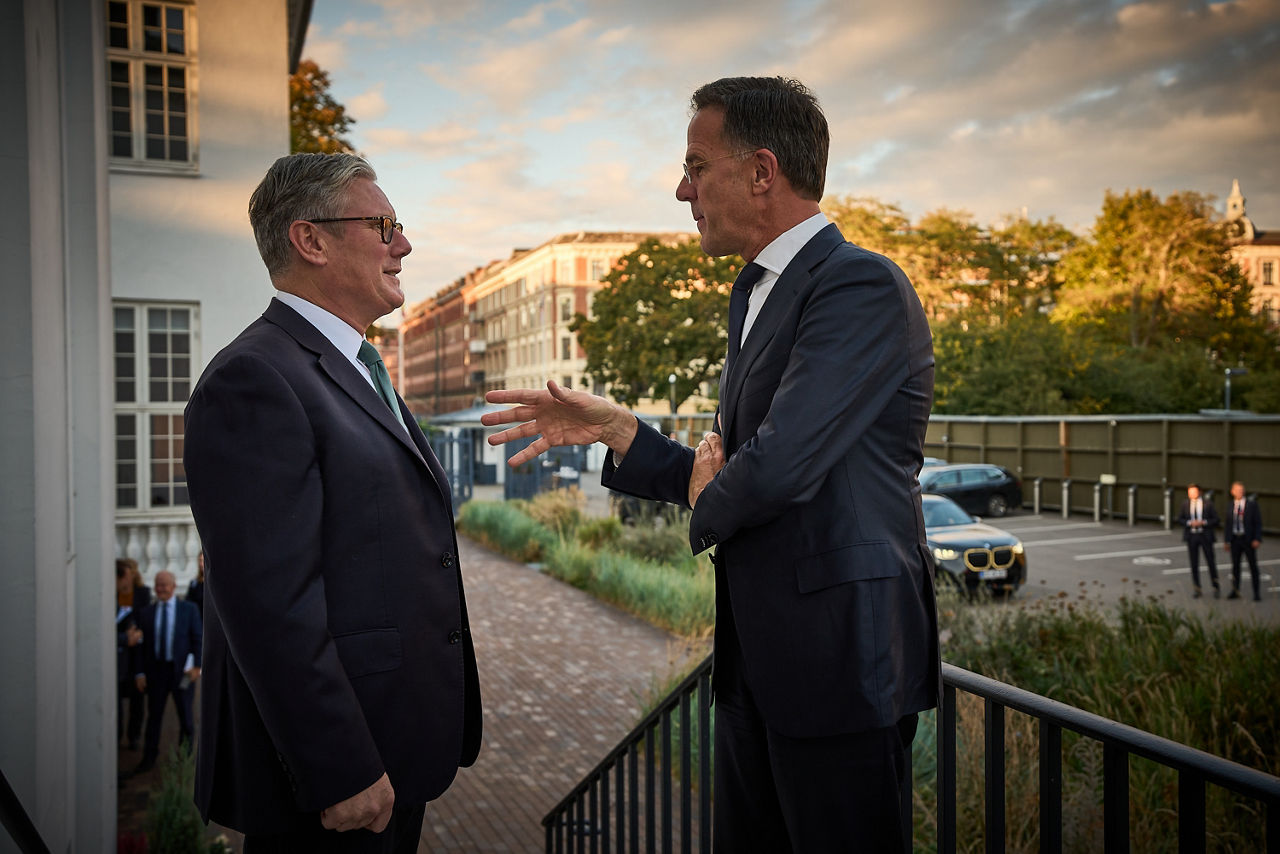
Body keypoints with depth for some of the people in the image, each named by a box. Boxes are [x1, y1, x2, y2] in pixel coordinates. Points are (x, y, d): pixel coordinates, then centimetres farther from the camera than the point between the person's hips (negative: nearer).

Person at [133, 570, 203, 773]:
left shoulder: (189, 609, 2)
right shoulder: (146, 613, 6)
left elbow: (198, 639, 0)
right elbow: (142, 645, 6)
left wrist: (196, 666, -10)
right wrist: (140, 672, 0)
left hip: (182, 670, -1)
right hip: (156, 670, 1)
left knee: (185, 716, 6)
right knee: (154, 716, 5)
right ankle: (149, 759, 17)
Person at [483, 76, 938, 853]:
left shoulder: (864, 287, -17)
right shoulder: (755, 294, 14)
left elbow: (777, 469, -27)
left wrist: (706, 499, -5)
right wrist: (614, 430, 2)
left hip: (842, 654, -9)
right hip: (756, 661, 9)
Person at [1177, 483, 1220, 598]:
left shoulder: (1208, 503, -2)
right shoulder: (1185, 504, 5)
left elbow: (1215, 519, -1)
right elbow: (1180, 519, 7)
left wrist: (1203, 522, -16)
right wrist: (1190, 523, -11)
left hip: (1205, 536, -2)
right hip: (1191, 536, 2)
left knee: (1211, 562, 1)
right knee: (1194, 564, 6)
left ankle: (1216, 587, 16)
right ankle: (1196, 589, 14)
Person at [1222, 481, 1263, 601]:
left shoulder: (1252, 504, -2)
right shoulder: (1230, 505, 6)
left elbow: (1258, 522, -4)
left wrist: (1257, 539, -12)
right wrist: (1226, 540, 5)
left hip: (1248, 539, -3)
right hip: (1235, 539, 3)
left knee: (1253, 566, 3)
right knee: (1235, 565, 8)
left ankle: (1257, 593, 9)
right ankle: (1235, 591, 17)